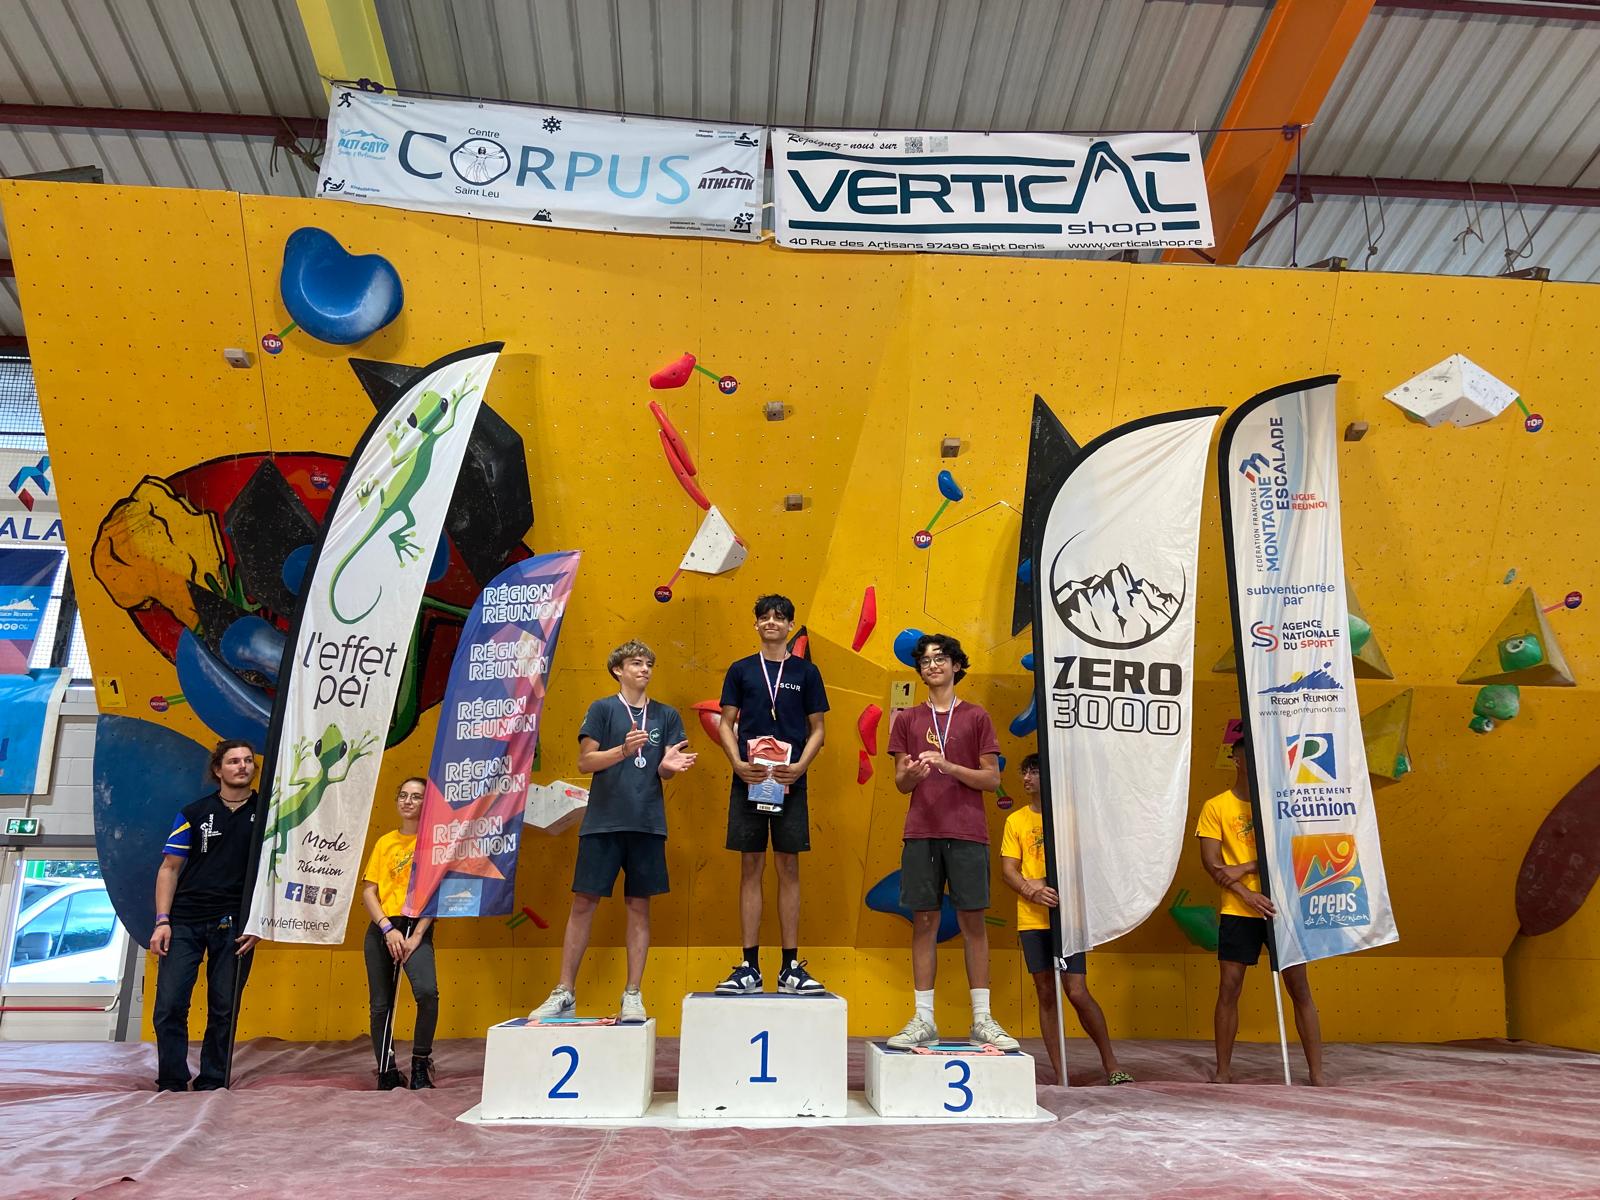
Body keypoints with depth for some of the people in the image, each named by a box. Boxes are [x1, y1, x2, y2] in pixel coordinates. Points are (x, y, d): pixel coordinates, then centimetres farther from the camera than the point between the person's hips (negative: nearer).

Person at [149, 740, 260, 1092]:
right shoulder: (194, 812, 6)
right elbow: (170, 867, 5)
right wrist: (162, 921, -5)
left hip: (234, 926, 0)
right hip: (185, 921, 0)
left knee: (224, 1009, 5)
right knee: (169, 1006, -3)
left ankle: (212, 1085, 18)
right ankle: (172, 1085, 12)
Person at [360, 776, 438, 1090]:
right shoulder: (385, 842, 13)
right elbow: (368, 891, 8)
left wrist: (417, 935, -12)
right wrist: (387, 928, -8)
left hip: (416, 926, -4)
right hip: (381, 928, 4)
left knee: (427, 991, -25)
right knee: (380, 1005, 7)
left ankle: (421, 1062, -5)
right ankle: (387, 1072, 23)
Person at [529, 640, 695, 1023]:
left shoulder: (667, 715, 11)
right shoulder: (603, 708, 3)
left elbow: (664, 770, 10)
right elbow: (585, 762, -3)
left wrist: (668, 765, -13)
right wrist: (623, 750, -19)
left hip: (647, 822, 2)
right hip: (603, 820, -2)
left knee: (638, 906, 5)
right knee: (583, 903, 1)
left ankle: (632, 996, 13)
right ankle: (564, 994, 11)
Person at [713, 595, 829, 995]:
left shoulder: (806, 671, 7)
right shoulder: (741, 670, 8)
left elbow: (817, 729, 7)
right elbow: (726, 724, 7)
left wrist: (800, 766, -10)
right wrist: (738, 764, -10)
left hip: (789, 782, 0)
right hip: (749, 781, 0)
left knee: (788, 870, 3)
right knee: (751, 869, 3)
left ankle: (790, 967, 10)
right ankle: (749, 967, 9)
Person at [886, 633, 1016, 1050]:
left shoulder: (976, 717, 7)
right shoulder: (907, 720, 11)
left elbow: (992, 779, 3)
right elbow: (900, 784, 10)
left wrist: (949, 766, -12)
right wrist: (911, 774, -13)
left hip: (967, 833, -1)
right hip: (922, 832, 1)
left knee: (973, 921, 1)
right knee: (924, 921, 2)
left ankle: (982, 1019, 8)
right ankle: (923, 1020, 8)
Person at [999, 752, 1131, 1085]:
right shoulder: (1016, 820, 9)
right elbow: (1008, 870, 4)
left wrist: (1050, 883, -13)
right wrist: (1031, 890, -16)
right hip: (1032, 920, 2)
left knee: (1078, 993, -6)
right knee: (1046, 995, 5)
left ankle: (1110, 1061, 15)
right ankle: (1060, 1075, 13)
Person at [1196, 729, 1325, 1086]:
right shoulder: (1216, 807, 1)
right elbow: (1211, 862, -6)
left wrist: (1245, 868, -16)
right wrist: (1248, 895, -16)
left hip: (1281, 908, 1)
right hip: (1238, 912, -1)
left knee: (1300, 989, 4)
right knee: (1229, 989, 3)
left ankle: (1317, 1074, 12)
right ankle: (1223, 1071, 15)